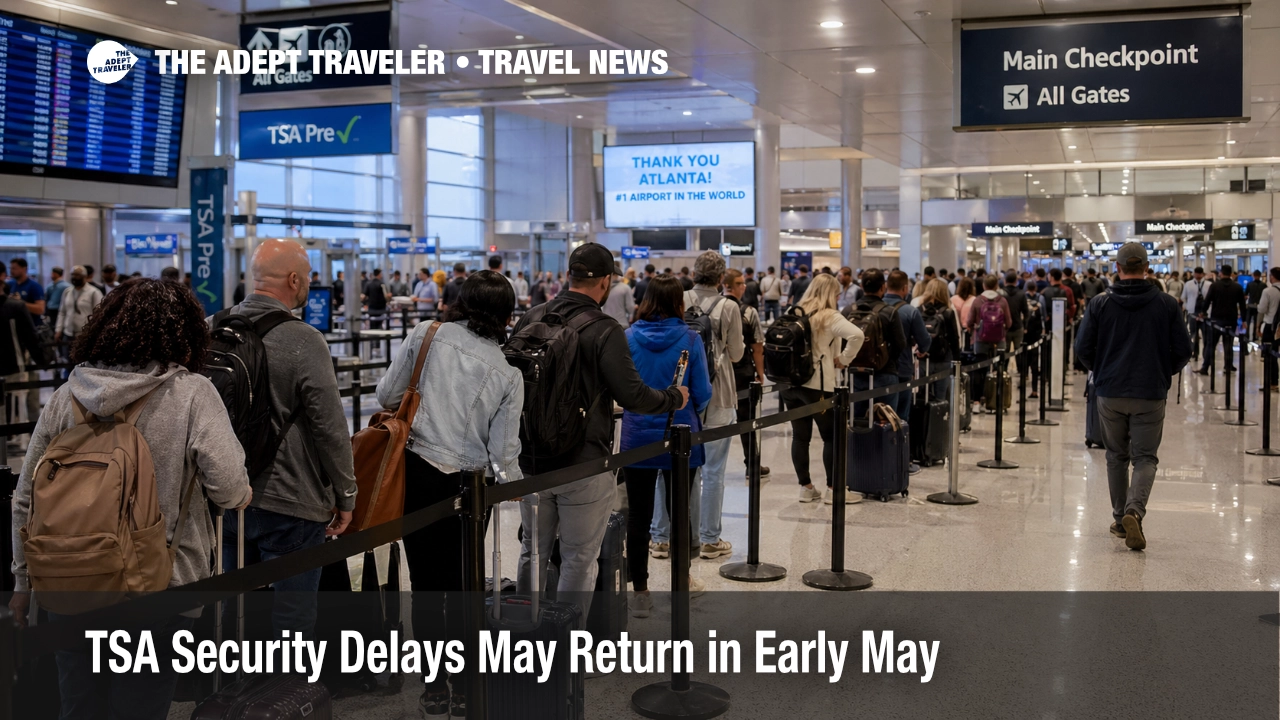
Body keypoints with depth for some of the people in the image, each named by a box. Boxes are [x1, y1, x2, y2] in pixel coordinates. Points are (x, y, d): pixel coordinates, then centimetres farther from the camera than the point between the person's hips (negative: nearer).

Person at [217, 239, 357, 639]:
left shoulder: (211, 329, 0)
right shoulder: (303, 340, -18)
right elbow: (330, 426, -15)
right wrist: (345, 497, -3)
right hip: (288, 504, -6)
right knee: (291, 618, 6)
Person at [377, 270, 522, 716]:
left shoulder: (426, 335, -4)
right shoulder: (508, 374, -4)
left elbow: (387, 395, 0)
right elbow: (504, 455, -4)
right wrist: (516, 483, 17)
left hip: (417, 474, 0)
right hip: (469, 486, 0)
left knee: (425, 584, 10)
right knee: (463, 587, 14)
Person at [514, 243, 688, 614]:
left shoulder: (531, 318, 0)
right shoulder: (604, 331, -16)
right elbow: (632, 395, -17)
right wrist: (674, 398, 2)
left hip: (533, 459, 6)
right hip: (584, 465, -5)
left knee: (533, 551, 20)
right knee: (579, 559, 7)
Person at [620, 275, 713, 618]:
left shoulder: (629, 338, -5)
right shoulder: (689, 339, -8)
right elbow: (702, 392, -5)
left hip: (637, 437, 0)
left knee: (638, 515, 5)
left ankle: (640, 592, 8)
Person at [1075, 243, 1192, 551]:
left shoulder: (1100, 304, -3)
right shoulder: (1166, 304, -3)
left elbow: (1083, 348, -3)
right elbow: (1183, 350, -1)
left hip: (1110, 393, 1)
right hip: (1150, 394, -1)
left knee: (1116, 456, 15)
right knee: (1145, 457, 3)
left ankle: (1120, 519, 21)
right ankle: (1134, 512, -19)